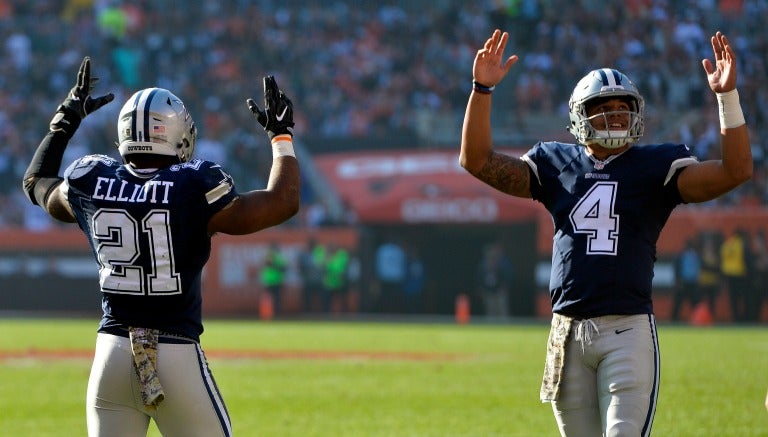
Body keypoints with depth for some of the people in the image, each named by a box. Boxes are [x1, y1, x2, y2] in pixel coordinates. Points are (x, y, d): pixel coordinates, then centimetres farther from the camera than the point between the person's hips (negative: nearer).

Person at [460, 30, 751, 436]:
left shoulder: (656, 166, 3)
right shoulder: (555, 165, 11)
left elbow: (736, 171, -9)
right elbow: (477, 160, 8)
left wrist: (727, 97, -18)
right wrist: (482, 89, -2)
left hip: (629, 330, -3)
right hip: (568, 334, 3)